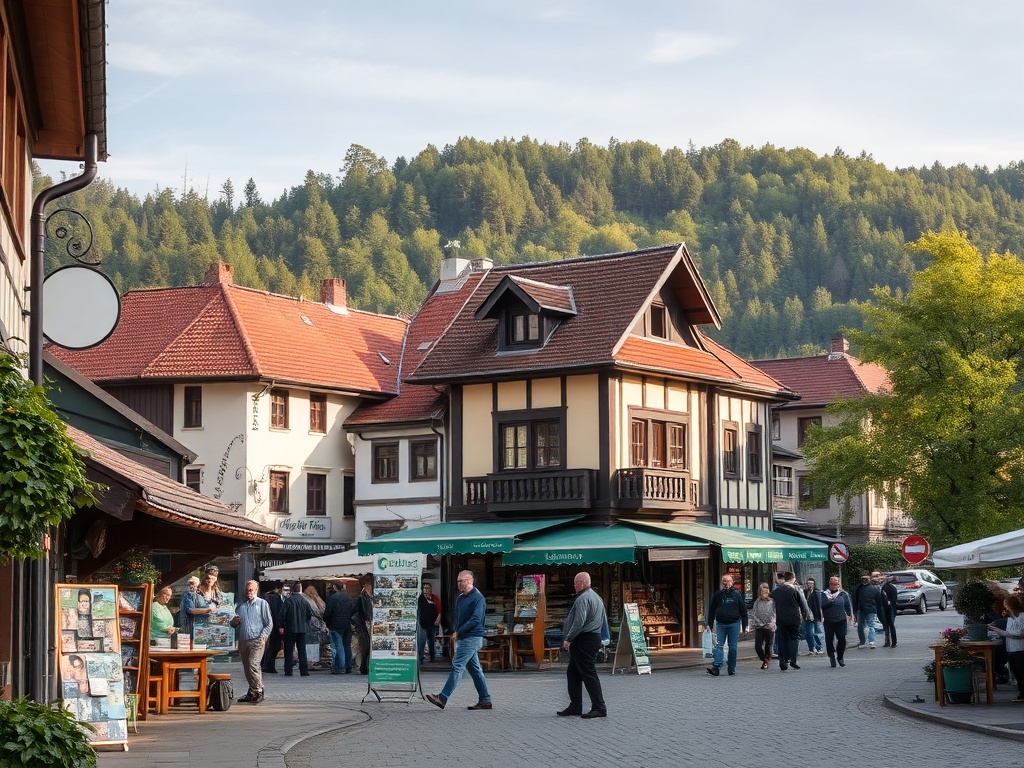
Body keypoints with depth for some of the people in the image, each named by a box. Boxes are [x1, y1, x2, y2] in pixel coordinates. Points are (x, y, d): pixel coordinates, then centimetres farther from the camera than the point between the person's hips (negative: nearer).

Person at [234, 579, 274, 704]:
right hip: (243, 641, 6)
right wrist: (233, 622, 1)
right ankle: (252, 692, 16)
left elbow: (269, 623, 0)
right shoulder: (240, 606, 18)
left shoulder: (262, 604, 4)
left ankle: (259, 692, -14)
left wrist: (263, 637, -12)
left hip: (256, 641, -6)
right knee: (246, 668, 7)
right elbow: (235, 625, 25)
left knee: (253, 664, -19)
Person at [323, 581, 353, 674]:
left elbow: (327, 612, -12)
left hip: (336, 626, -6)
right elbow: (352, 611, 14)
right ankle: (348, 667, 14)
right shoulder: (348, 598, 10)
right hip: (347, 625, 6)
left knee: (338, 647, -5)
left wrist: (325, 621, 5)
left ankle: (340, 668, -8)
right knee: (347, 646, 10)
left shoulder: (332, 598, -11)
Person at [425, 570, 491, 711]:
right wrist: (454, 632, 8)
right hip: (462, 638, 10)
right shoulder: (460, 599, 17)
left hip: (471, 638, -10)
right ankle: (485, 700, 14)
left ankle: (443, 698, -19)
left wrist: (458, 632, -19)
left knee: (457, 667, -14)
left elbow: (475, 620, -20)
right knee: (474, 669, 10)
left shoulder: (477, 598, -12)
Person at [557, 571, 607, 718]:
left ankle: (599, 707, -10)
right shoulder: (597, 597, 18)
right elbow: (603, 620, 23)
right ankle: (575, 706, 15)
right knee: (572, 672, 14)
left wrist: (568, 639, -17)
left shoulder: (583, 599, -15)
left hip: (583, 640, -11)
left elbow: (579, 622, -23)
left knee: (588, 673, -9)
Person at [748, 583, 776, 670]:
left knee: (768, 646, 3)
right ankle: (764, 660, 19)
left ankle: (767, 662, 22)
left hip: (769, 627, -2)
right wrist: (760, 623, -7)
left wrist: (773, 623, -18)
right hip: (759, 627, 2)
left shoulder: (772, 602, -1)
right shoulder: (757, 602, 5)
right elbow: (753, 614, 4)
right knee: (757, 646, -5)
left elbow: (775, 613, -3)